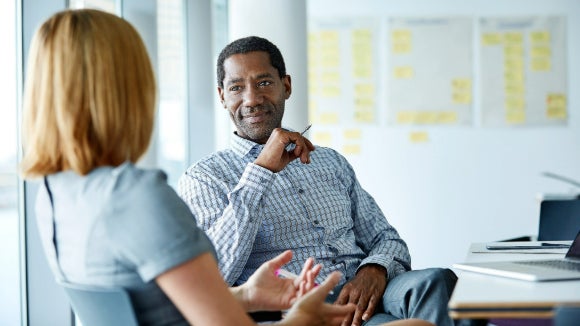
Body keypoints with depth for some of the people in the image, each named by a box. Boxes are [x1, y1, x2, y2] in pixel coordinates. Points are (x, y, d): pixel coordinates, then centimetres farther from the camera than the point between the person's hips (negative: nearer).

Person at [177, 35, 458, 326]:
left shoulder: (331, 162, 24)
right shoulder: (203, 179, 7)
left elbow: (387, 240, 20)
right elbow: (213, 277, -10)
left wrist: (374, 271, -6)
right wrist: (261, 171, -12)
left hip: (361, 295, 5)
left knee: (432, 281, -29)